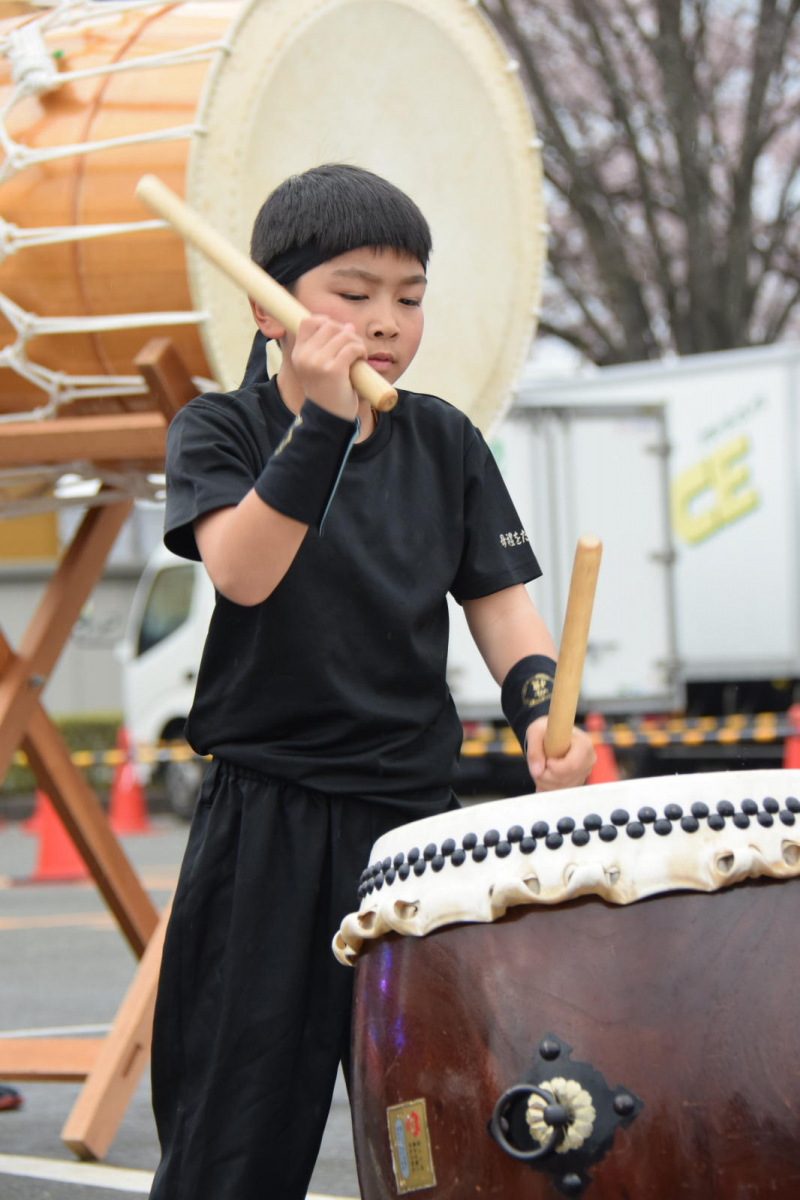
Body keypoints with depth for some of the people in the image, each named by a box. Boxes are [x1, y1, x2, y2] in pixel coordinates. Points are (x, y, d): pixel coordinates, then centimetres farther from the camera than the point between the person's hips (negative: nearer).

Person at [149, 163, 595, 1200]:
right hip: (266, 820, -3)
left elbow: (498, 600, 6)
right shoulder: (221, 431, -3)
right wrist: (322, 423, -30)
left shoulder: (444, 443, 8)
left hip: (415, 813, 3)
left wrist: (539, 705, -14)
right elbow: (243, 571, -20)